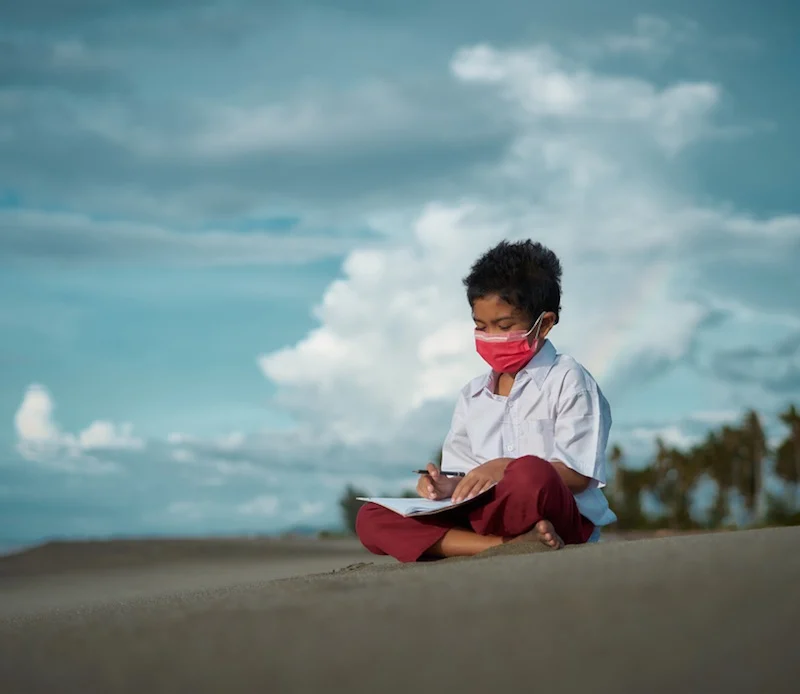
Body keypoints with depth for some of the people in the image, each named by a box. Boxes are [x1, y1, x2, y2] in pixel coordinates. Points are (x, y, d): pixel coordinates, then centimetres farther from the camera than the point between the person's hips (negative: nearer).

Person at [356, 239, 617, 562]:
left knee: (529, 473, -41)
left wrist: (508, 469, -20)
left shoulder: (567, 380, 3)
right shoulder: (472, 395, 21)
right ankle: (508, 544, -28)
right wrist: (448, 487, -6)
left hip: (561, 520, -7)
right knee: (371, 520, -13)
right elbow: (465, 475, 18)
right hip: (484, 516, 7)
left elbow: (579, 475, -7)